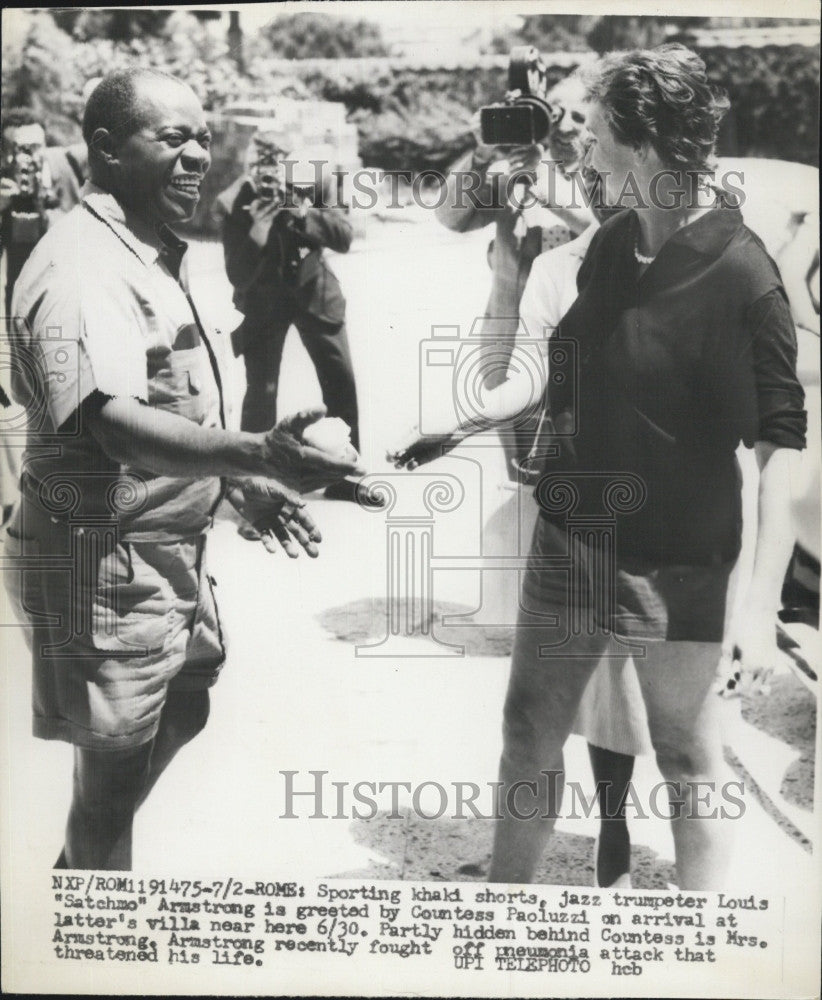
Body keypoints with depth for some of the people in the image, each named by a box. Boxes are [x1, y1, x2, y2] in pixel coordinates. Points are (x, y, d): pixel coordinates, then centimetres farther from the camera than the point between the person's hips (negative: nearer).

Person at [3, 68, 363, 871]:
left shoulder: (151, 254, 10)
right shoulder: (82, 267, -23)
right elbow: (113, 422, -38)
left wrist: (239, 483, 11)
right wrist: (255, 455, -51)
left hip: (166, 547, 11)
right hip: (102, 557, -11)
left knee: (180, 712, 25)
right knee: (116, 763, 6)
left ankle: (77, 877, 48)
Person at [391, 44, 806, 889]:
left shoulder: (741, 274, -17)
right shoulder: (611, 244, 3)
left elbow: (779, 448, -17)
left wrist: (761, 604, -20)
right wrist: (460, 425, 13)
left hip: (674, 566, -6)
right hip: (569, 539, 7)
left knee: (688, 763, 10)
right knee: (529, 733, 17)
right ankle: (505, 885, 38)